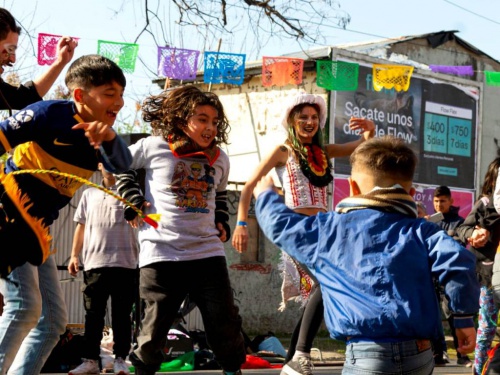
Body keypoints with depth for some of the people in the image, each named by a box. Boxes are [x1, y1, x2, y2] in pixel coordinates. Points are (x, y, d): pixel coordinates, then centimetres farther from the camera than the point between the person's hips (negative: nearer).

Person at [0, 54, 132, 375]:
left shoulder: (102, 138, 6)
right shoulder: (51, 113, -14)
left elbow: (121, 165, -13)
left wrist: (109, 137, -32)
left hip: (37, 230, 8)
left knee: (53, 320, 7)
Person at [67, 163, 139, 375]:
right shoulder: (89, 194, 17)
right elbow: (81, 226, 20)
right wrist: (74, 255, 12)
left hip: (124, 262, -3)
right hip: (94, 262, 3)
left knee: (121, 314, 0)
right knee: (93, 314, 3)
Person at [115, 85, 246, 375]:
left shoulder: (219, 158, 9)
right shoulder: (154, 147, -4)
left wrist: (222, 223, 12)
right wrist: (133, 201, 1)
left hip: (208, 253, 3)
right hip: (161, 254, -3)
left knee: (226, 325, 5)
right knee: (155, 328, 2)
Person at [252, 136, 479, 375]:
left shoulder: (329, 229, 9)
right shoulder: (418, 230, 10)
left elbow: (280, 224, 24)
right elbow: (457, 262, -5)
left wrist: (266, 196, 45)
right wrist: (464, 318, 4)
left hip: (368, 355, -3)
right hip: (419, 356, 3)